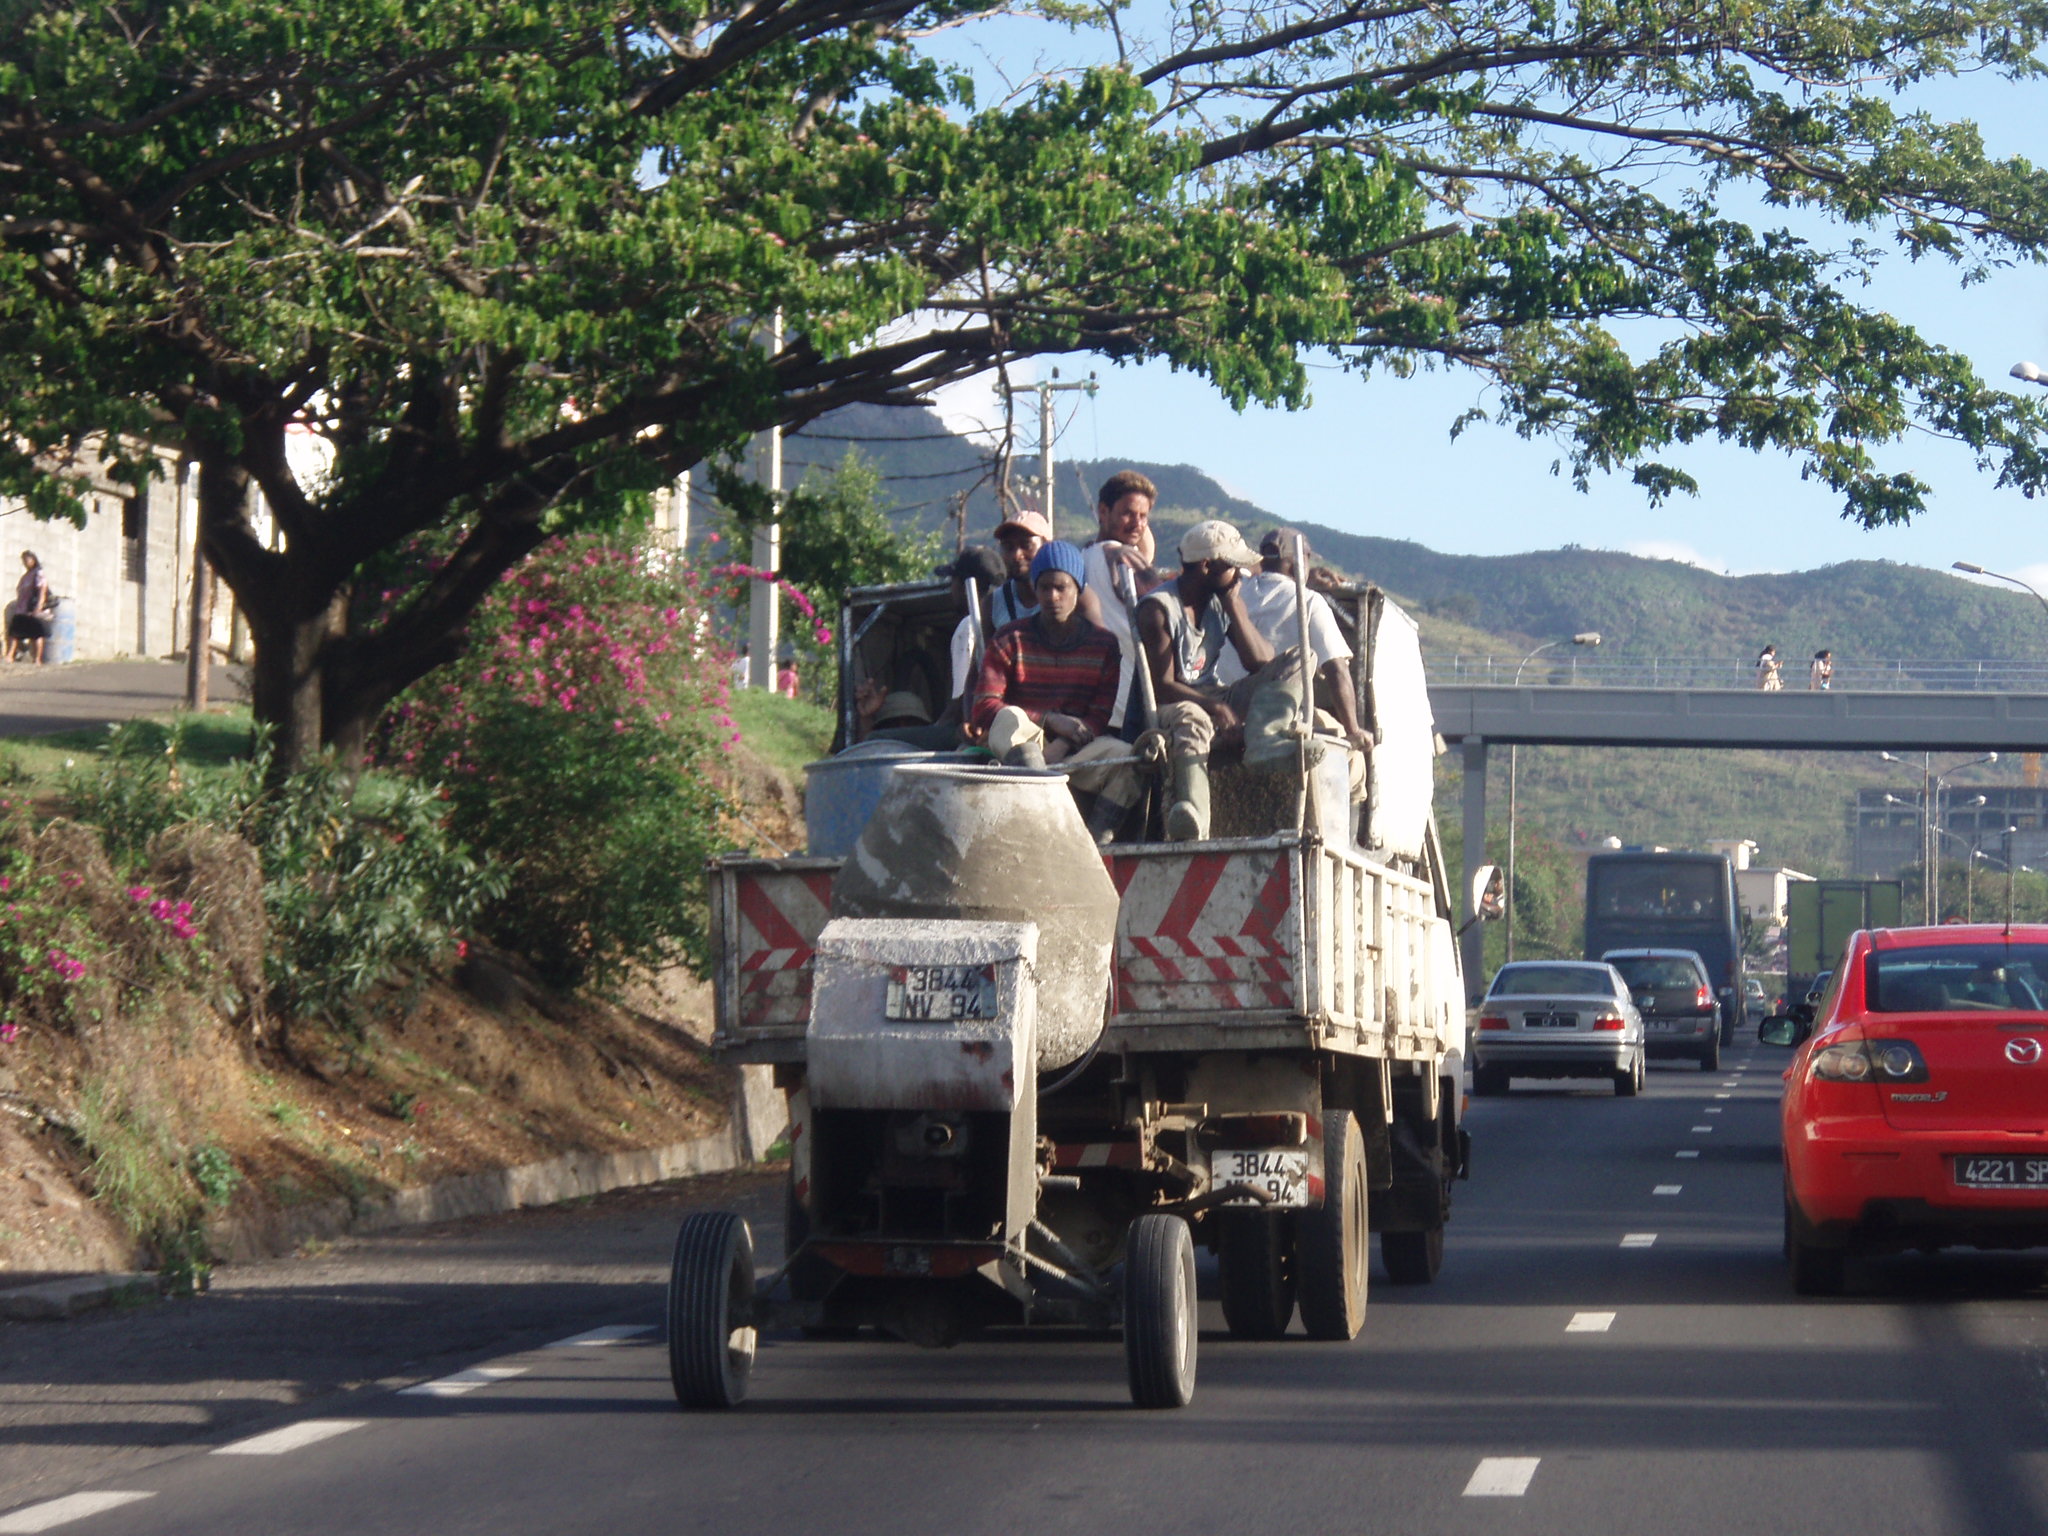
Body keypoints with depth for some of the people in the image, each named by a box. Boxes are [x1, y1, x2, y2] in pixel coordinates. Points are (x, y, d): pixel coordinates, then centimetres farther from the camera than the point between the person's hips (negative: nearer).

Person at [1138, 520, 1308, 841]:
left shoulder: (1222, 604, 10)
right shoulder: (1159, 608, -10)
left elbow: (1261, 663, 1)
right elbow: (1161, 686, -17)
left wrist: (1235, 607, -5)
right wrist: (1216, 708, -30)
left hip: (1216, 702, 7)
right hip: (1172, 706, -7)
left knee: (1296, 660, -8)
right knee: (1191, 719, -44)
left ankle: (1263, 745, -37)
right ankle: (1192, 824, -68)